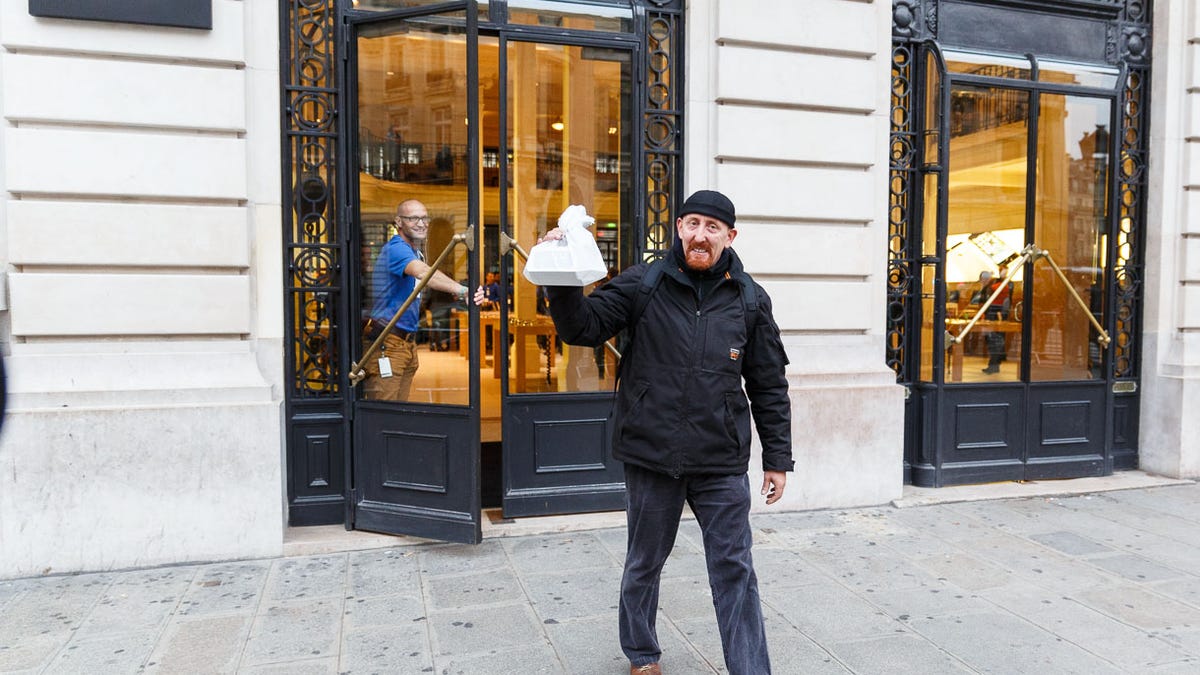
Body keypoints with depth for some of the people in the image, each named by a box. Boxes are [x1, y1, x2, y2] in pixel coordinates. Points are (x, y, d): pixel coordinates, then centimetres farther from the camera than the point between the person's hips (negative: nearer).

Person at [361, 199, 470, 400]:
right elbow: (424, 273, -35)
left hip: (408, 342, 10)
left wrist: (457, 294, -1)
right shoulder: (397, 248, -16)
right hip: (386, 343, -10)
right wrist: (462, 290, -47)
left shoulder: (416, 253, 18)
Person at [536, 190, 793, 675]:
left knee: (734, 572, 4)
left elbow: (769, 386, 6)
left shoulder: (750, 299, 3)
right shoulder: (643, 284, -1)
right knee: (644, 564, 17)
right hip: (651, 455, 0)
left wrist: (777, 458, 6)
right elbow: (584, 326, -7)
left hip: (722, 463, 0)